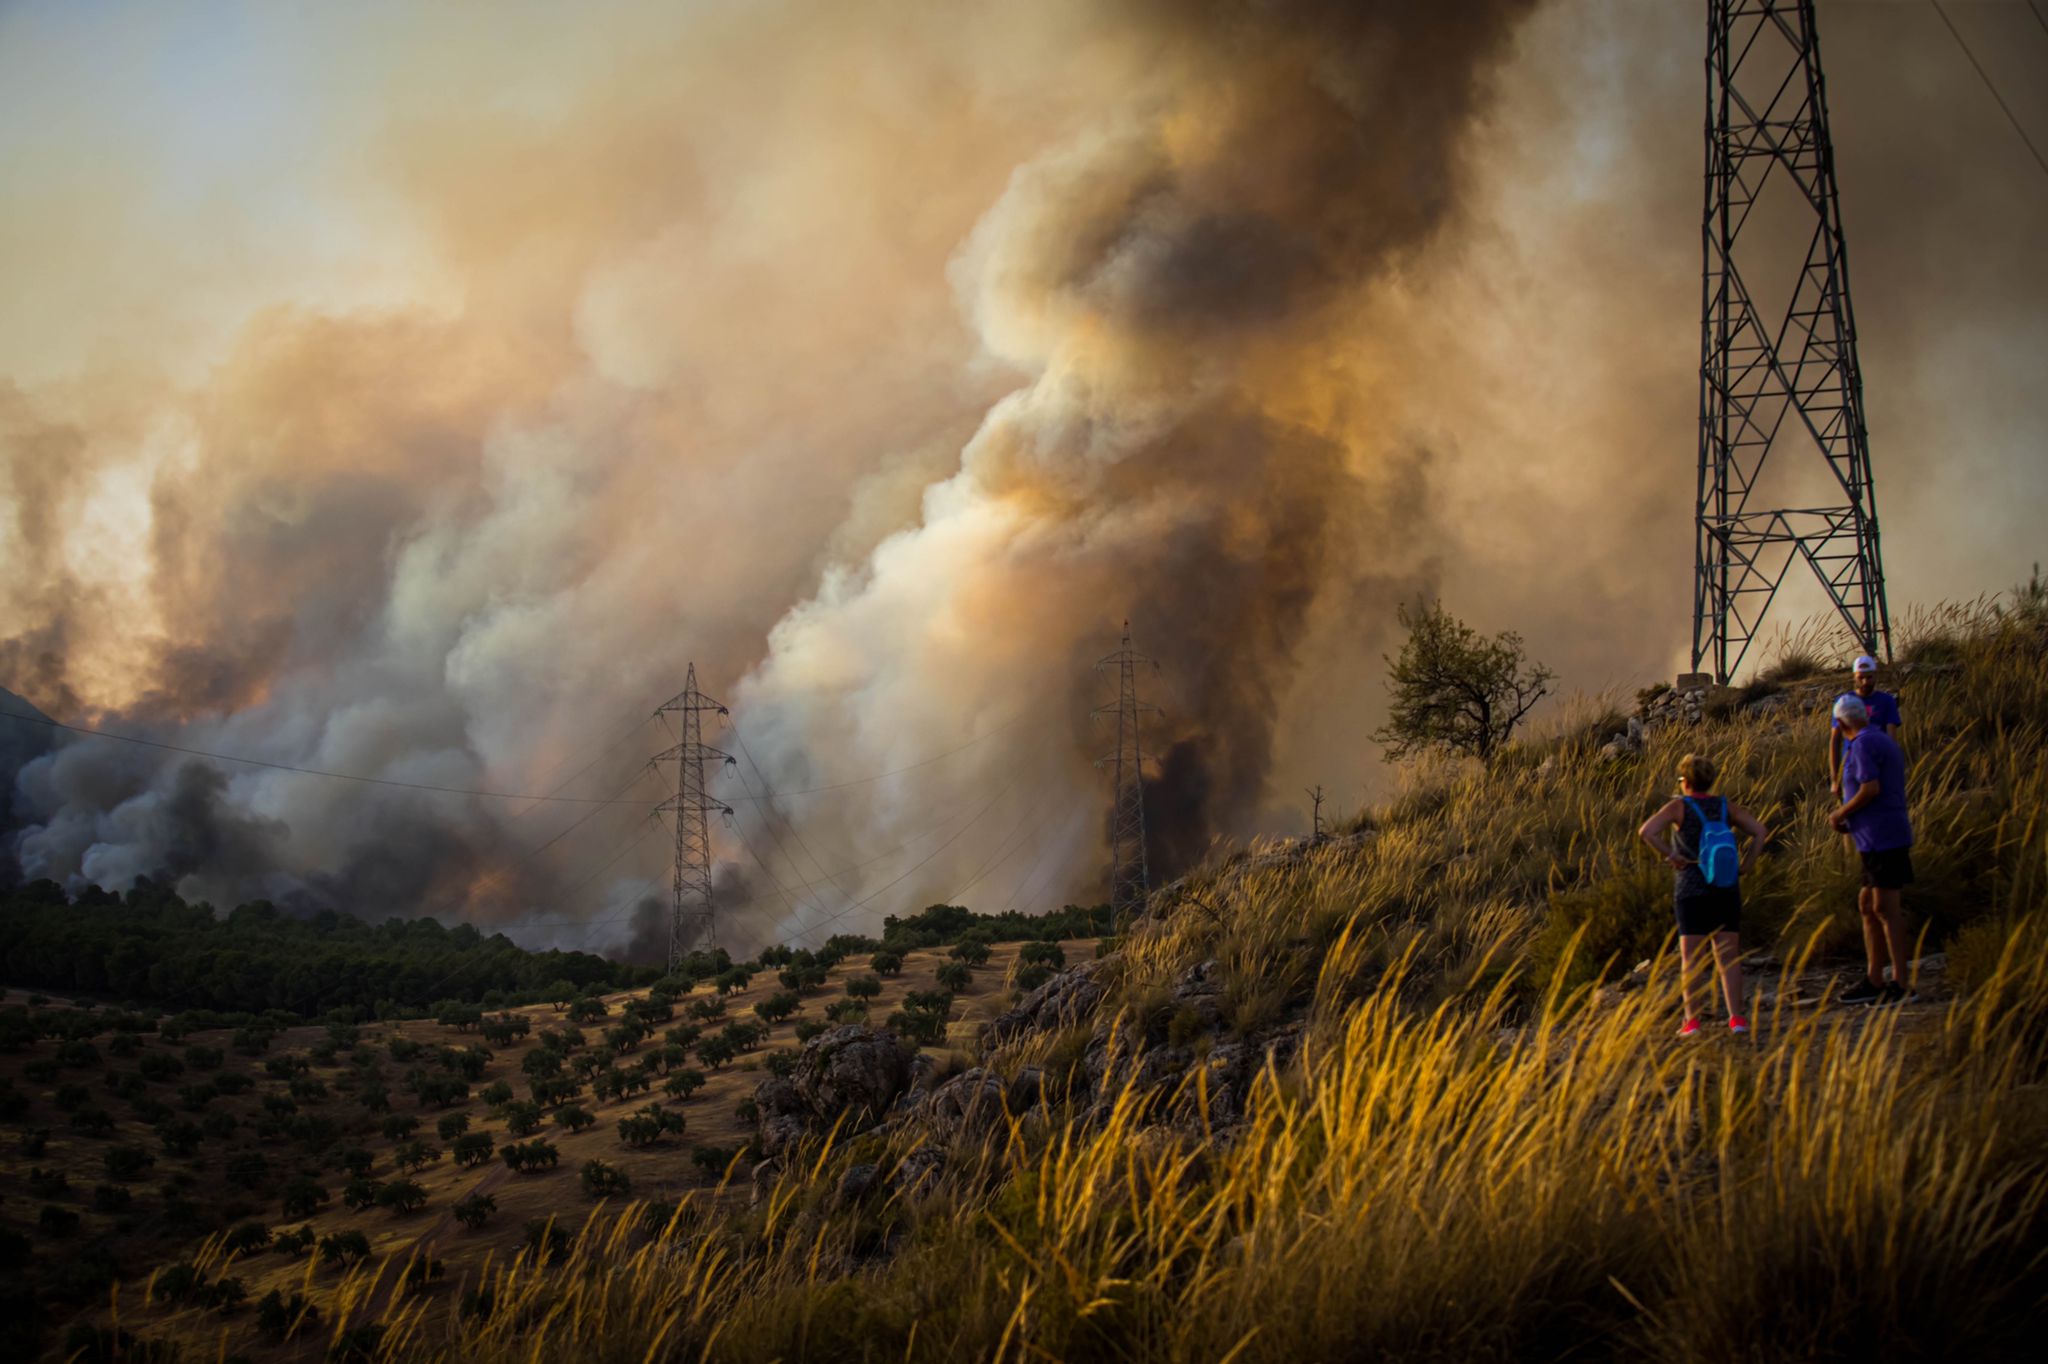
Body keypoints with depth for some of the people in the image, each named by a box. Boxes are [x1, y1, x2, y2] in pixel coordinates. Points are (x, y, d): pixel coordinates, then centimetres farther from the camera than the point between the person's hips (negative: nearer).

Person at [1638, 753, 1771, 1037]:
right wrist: (1745, 865, 1)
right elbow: (1760, 830, -1)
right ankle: (1736, 1017, 0)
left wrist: (1671, 856, -11)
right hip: (1727, 893, 3)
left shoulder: (1679, 806, -6)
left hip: (1692, 893, -3)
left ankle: (1692, 1020, -3)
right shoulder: (1725, 806, 3)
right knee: (1729, 958, 6)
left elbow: (1646, 832, -20)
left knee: (1691, 959, 1)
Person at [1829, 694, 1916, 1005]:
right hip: (1877, 840, 10)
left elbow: (1871, 788, -22)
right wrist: (1849, 819, 20)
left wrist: (1841, 813, -9)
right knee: (1868, 905, 13)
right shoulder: (1884, 742, 19)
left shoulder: (1863, 744, -11)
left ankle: (1899, 982, -9)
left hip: (1882, 837, -10)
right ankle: (1874, 980, 15)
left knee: (1885, 907, -9)